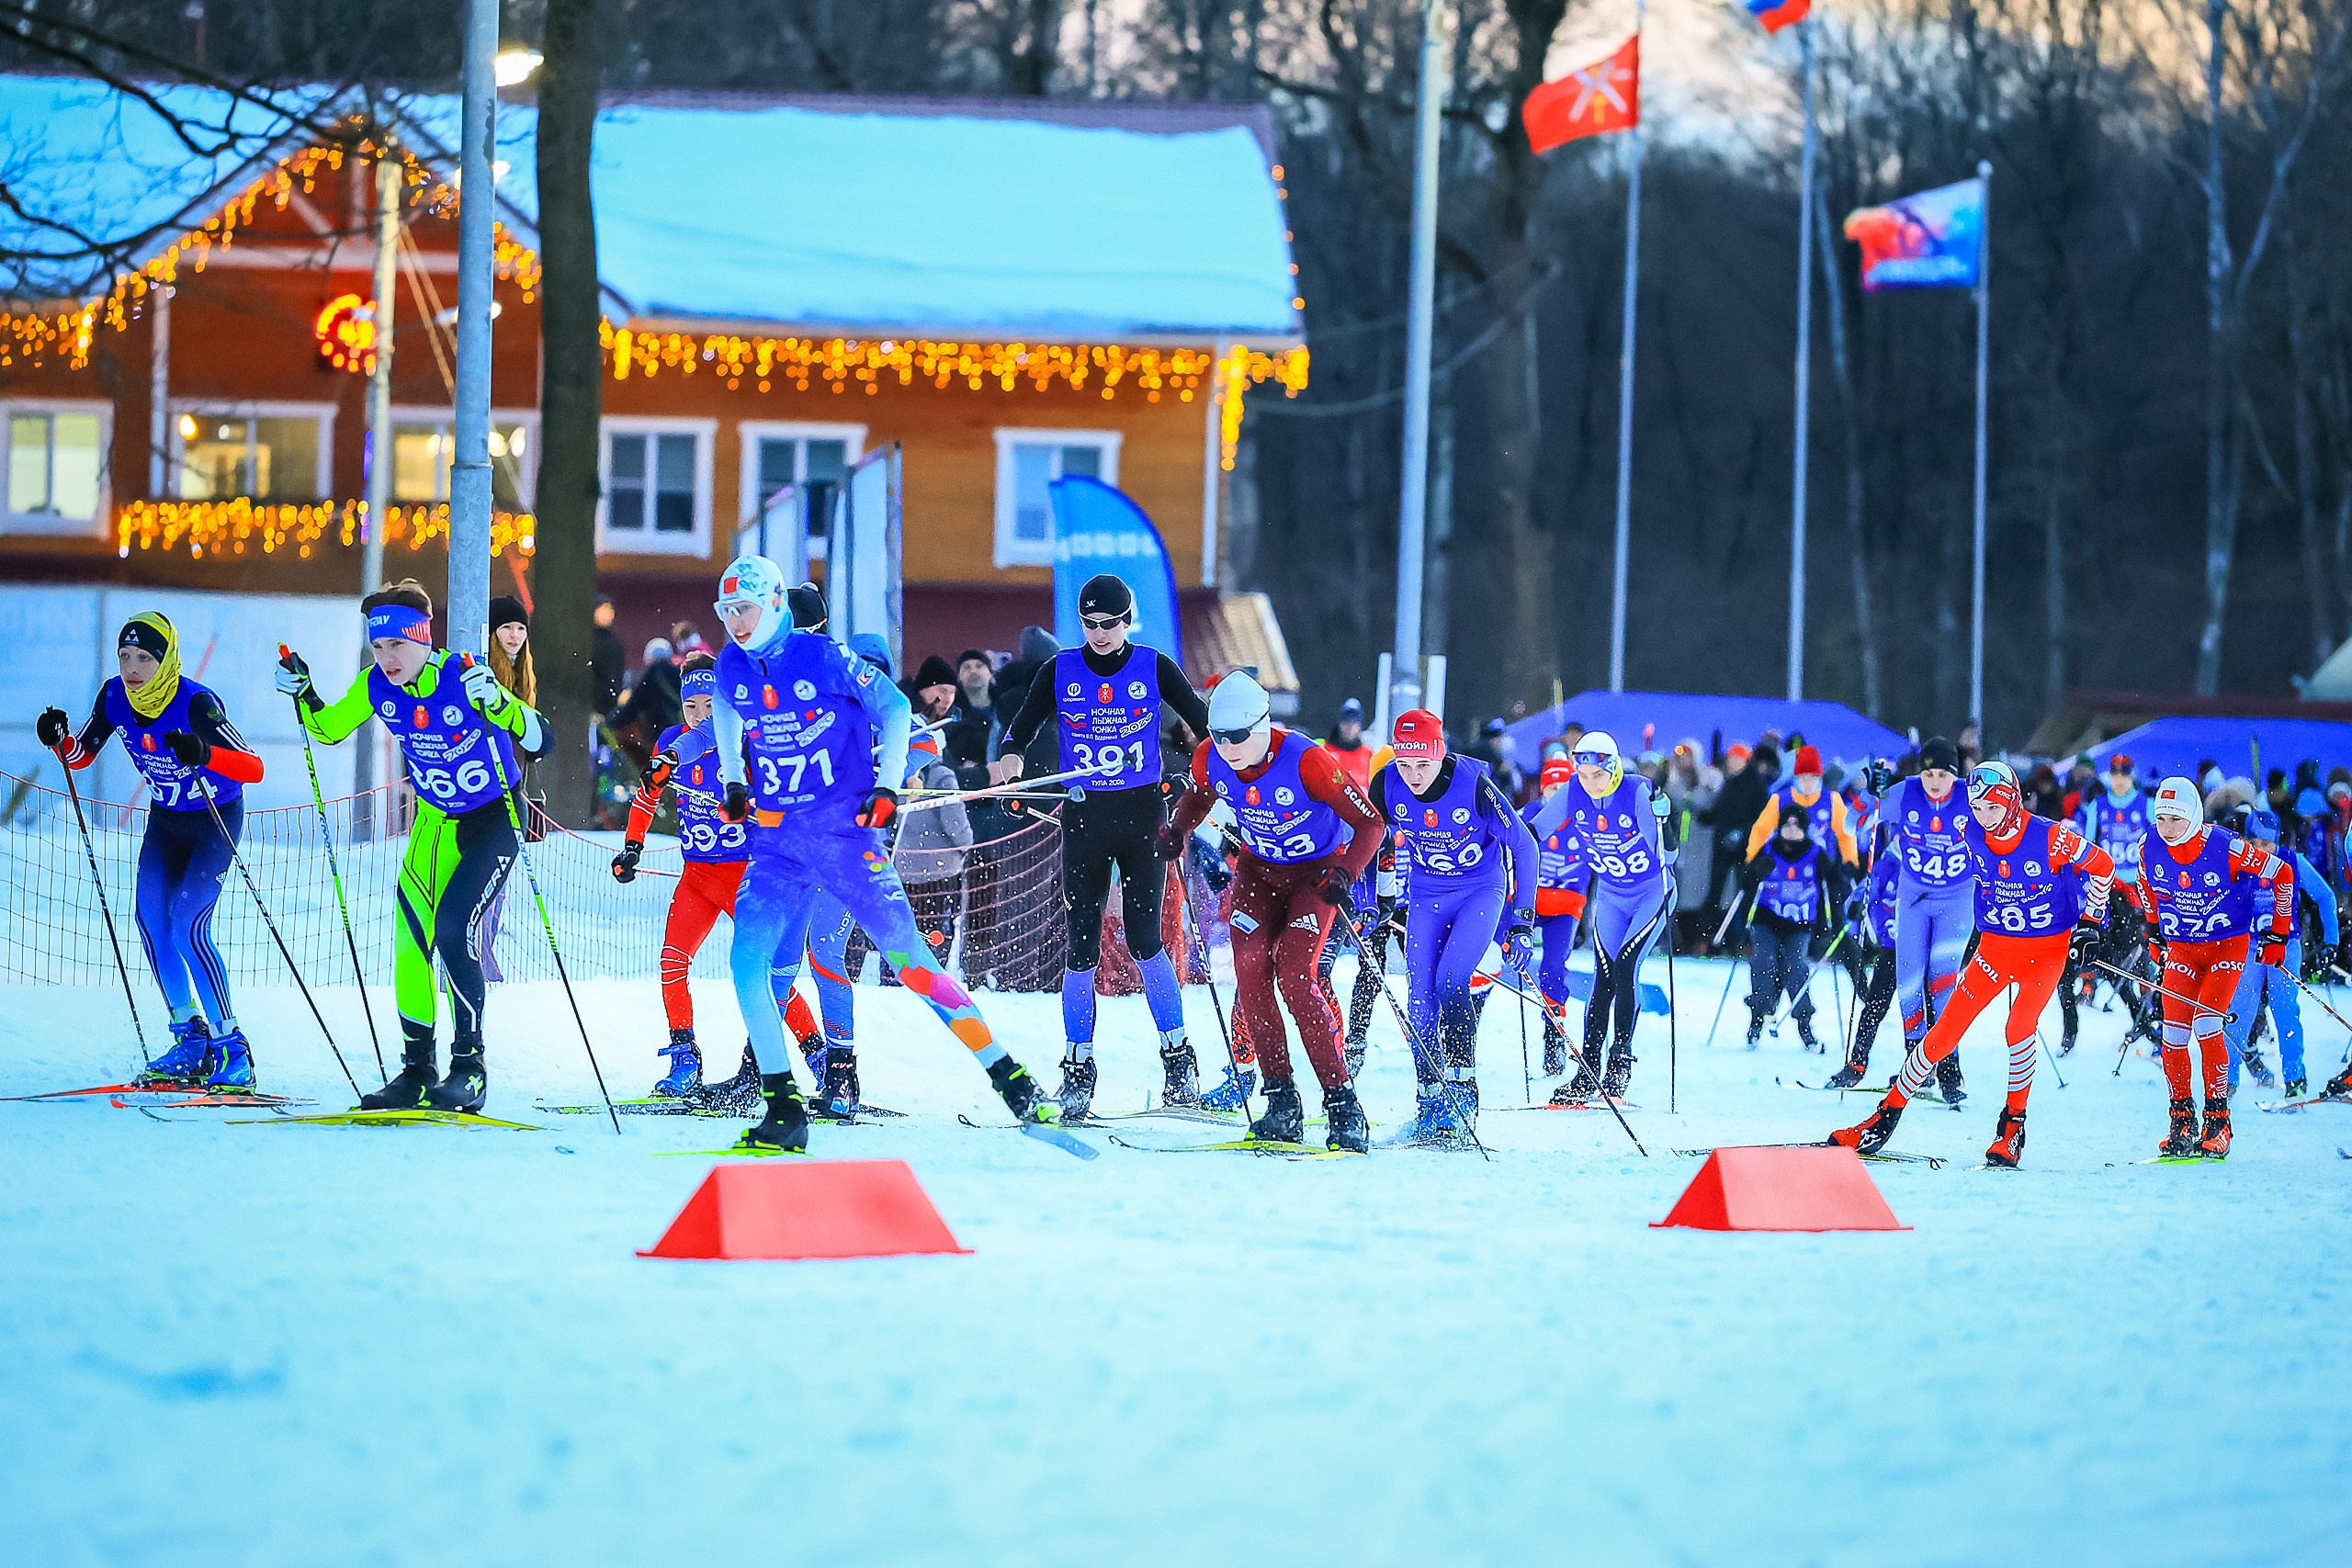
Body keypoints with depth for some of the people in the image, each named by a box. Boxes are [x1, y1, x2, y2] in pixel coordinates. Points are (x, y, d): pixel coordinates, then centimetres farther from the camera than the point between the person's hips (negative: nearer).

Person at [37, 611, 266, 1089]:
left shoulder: (196, 703, -29)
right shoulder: (114, 696, -12)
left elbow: (254, 769, -36)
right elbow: (79, 757, 1)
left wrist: (204, 754, -54)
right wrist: (59, 738, -22)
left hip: (216, 820, -6)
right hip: (165, 818, 6)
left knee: (187, 925, -19)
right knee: (150, 919, -7)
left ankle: (232, 1050, -13)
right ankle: (190, 1037, 6)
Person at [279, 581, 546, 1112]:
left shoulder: (463, 678, -26)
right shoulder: (376, 685, -11)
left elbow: (538, 739, -29)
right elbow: (329, 729, 8)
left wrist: (496, 703, -46)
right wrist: (302, 694, -11)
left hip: (495, 816, -6)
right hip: (435, 821, 6)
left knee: (453, 927, -20)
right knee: (411, 936, -1)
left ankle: (470, 1065, -12)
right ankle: (418, 1071, 10)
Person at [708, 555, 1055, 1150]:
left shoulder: (823, 657, -12)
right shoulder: (733, 669, 2)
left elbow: (894, 708, -3)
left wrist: (888, 788, -10)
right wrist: (734, 782, 19)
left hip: (845, 831, -4)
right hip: (777, 842, 4)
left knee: (907, 956, -8)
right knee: (747, 962, -13)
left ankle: (1011, 1079, -1)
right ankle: (784, 1111, -7)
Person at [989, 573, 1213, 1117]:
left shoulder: (1154, 668, 1)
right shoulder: (1061, 671, 4)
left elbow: (1199, 718, 2)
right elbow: (1025, 723, 1)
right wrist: (1011, 753, -21)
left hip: (1143, 813, -1)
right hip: (1084, 815, 1)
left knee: (1144, 939, -8)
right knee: (1082, 944, -1)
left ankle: (1178, 1058, 5)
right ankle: (1077, 1069, 6)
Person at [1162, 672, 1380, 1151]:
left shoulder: (1305, 761, -30)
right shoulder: (1209, 760, -14)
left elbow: (1370, 823, -22)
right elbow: (1198, 796, 12)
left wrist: (1345, 874, -36)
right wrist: (1178, 830, -8)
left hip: (1315, 872, -5)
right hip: (1259, 869, 5)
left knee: (1295, 975, -22)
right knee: (1250, 967, -17)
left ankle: (1342, 1106, -16)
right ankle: (1282, 1103, -9)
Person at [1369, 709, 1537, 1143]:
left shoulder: (1473, 785, -27)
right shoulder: (1387, 784, -17)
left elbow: (1523, 846, -17)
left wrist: (1522, 922, -18)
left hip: (1480, 892, -4)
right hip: (1426, 896, 4)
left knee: (1450, 982, -22)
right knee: (1420, 1000, -4)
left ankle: (1463, 1094, -17)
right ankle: (1429, 1101, 8)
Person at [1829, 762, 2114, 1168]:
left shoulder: (2050, 838, -21)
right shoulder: (1971, 833, -9)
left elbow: (2101, 866, -5)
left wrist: (2090, 918, -6)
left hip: (2047, 948, -4)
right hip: (1995, 946, 4)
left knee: (2020, 1029, -23)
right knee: (1946, 1029, -4)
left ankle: (2014, 1124, -5)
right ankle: (1887, 1115, 2)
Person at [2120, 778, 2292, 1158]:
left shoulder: (2225, 846, -23)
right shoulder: (2150, 848, -10)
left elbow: (2282, 875, -10)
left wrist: (2278, 933, -6)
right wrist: (2155, 934, 18)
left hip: (2227, 946, -4)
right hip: (2180, 950, 4)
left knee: (2206, 1024, -20)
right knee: (2174, 1033, -8)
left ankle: (2218, 1122, -11)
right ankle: (2181, 1120, 7)